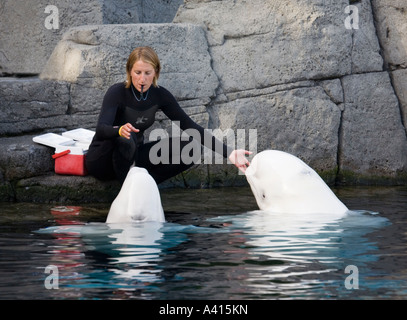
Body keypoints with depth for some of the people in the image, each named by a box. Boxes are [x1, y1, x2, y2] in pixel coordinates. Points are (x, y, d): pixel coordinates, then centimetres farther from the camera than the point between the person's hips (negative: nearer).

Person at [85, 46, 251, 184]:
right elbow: (101, 130, -35)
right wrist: (120, 130, -59)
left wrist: (228, 152, -14)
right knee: (125, 137, -39)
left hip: (132, 157, 5)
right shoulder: (117, 92, -20)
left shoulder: (159, 95, -7)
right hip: (101, 161, -5)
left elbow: (189, 126, -6)